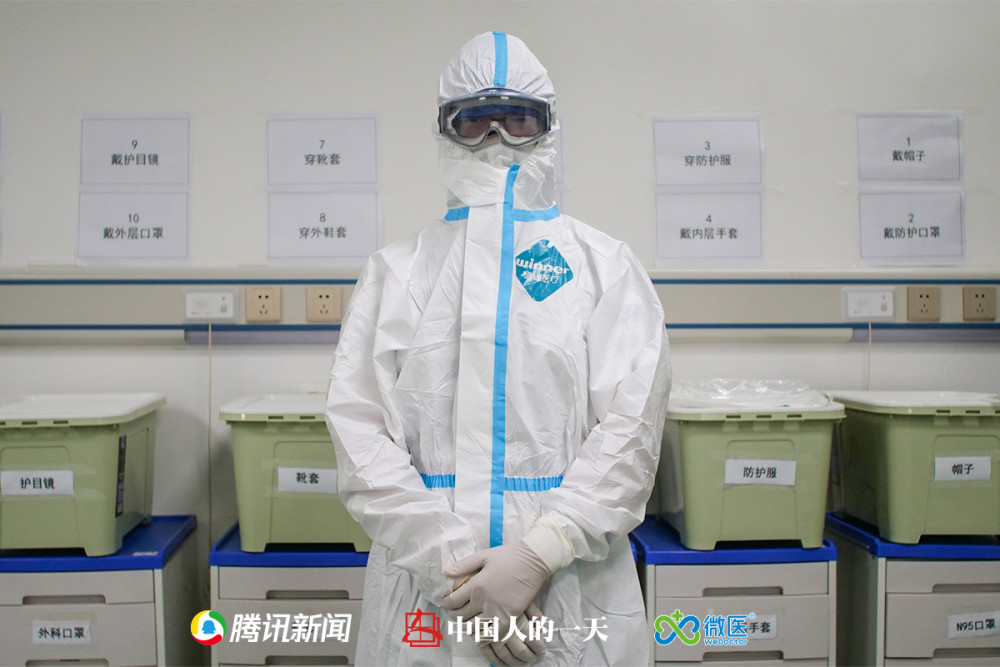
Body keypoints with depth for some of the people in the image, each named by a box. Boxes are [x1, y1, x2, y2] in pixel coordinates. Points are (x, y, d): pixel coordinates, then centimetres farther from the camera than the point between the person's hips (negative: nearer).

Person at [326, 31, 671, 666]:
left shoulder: (607, 265, 4)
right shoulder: (395, 269, 6)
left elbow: (630, 427, -6)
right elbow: (358, 426, -3)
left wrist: (536, 555, -16)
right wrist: (453, 562, -13)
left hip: (572, 589, 0)